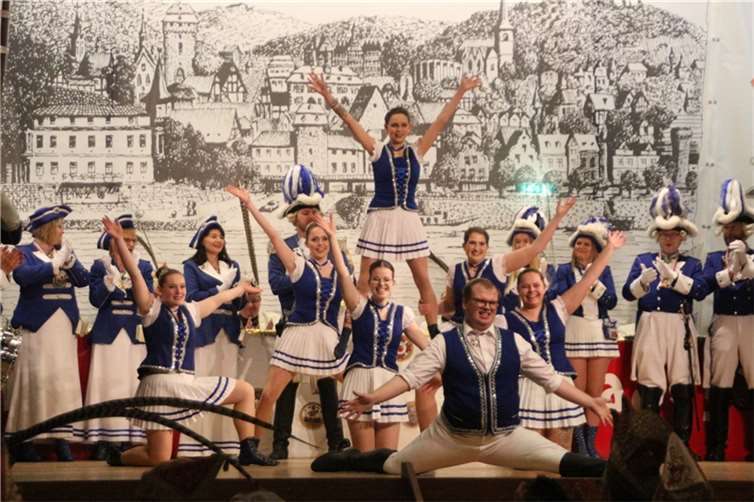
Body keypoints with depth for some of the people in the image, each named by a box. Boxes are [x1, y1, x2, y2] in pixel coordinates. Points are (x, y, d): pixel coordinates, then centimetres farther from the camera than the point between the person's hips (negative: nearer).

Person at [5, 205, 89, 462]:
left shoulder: (64, 252, 15)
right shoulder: (25, 252, 1)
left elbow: (84, 280, 4)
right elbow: (22, 276, -19)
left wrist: (68, 259, -10)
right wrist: (56, 263, -17)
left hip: (64, 328, 5)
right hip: (36, 327, -5)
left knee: (64, 381, 1)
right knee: (34, 382, -7)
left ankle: (62, 439, 3)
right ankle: (23, 441, -1)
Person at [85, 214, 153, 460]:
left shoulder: (144, 266, 9)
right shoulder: (100, 266, 6)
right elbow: (95, 299, -4)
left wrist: (131, 275, -17)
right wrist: (111, 277, -18)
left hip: (135, 333, 1)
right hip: (108, 333, -1)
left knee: (134, 384, -2)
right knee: (108, 383, -3)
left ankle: (134, 438, 1)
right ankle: (103, 440, 0)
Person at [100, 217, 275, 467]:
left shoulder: (190, 311, 13)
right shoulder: (152, 308, -1)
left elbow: (219, 298, 29)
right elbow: (135, 273, -11)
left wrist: (242, 287, 43)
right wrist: (119, 240, -19)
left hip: (189, 383, 6)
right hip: (159, 383, -6)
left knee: (246, 391, 7)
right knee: (159, 460, -11)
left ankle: (248, 450, 9)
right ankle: (118, 457, 19)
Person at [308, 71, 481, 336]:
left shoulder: (417, 152, 6)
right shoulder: (377, 151, 0)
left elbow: (441, 122, 5)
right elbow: (350, 121, -7)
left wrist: (460, 93, 2)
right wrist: (329, 98, -17)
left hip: (409, 220, 2)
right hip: (380, 219, -2)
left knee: (424, 280, 4)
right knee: (365, 281, -1)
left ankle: (435, 332, 13)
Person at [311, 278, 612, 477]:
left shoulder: (514, 342, 1)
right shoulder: (445, 343, -5)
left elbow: (551, 378, 5)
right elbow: (412, 375, -12)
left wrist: (591, 402, 1)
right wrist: (372, 399, -25)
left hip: (505, 437, 1)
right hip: (453, 436, -1)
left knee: (565, 463, -16)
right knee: (393, 465, 9)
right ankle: (345, 460, 34)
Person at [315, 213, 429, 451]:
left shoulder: (402, 313, 9)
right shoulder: (360, 306, 2)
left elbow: (425, 344, 8)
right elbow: (342, 273, -8)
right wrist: (332, 236, -14)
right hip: (360, 379, -2)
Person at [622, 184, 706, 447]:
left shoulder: (692, 264, 12)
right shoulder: (643, 260, 13)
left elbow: (699, 291, -7)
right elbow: (628, 293, 3)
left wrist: (673, 276, -17)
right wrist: (643, 281, -17)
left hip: (680, 329, 0)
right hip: (650, 328, 0)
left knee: (682, 387, -2)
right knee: (650, 387, -3)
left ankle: (682, 444, 6)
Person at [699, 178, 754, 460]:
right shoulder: (714, 259, 10)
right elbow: (704, 286, -8)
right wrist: (727, 272, -23)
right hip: (724, 325, 0)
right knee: (720, 388, 0)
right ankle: (716, 448, 5)